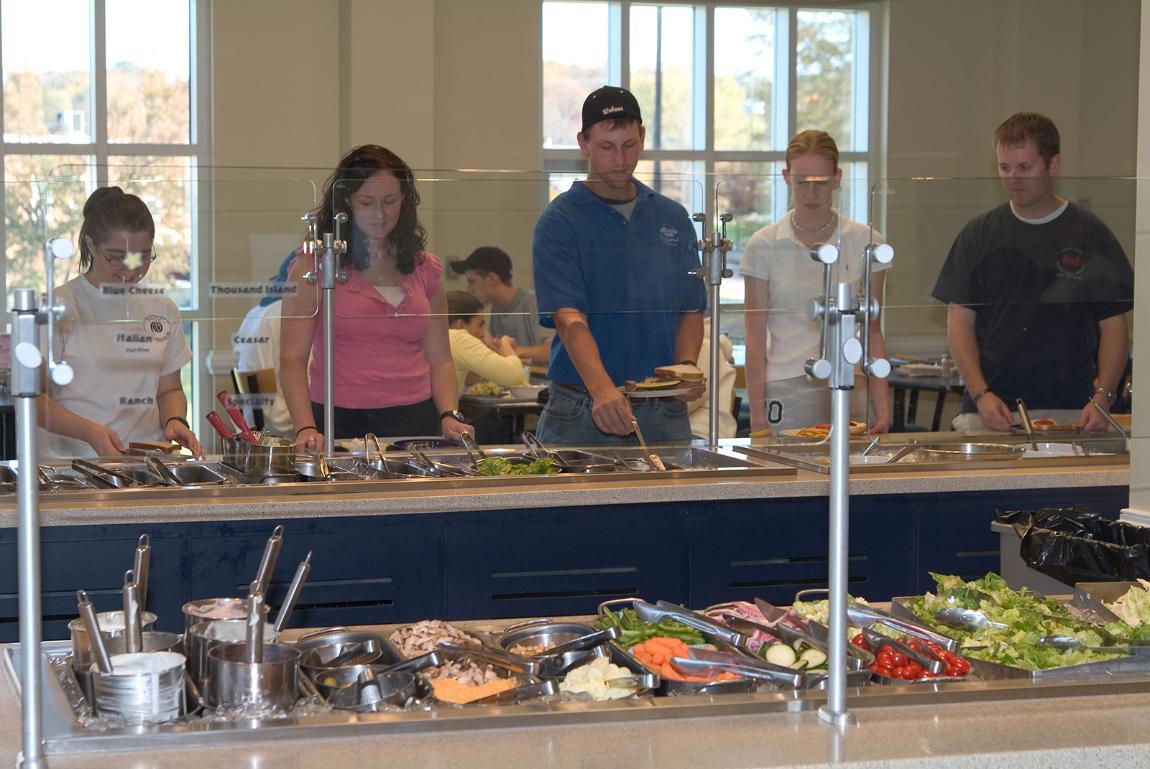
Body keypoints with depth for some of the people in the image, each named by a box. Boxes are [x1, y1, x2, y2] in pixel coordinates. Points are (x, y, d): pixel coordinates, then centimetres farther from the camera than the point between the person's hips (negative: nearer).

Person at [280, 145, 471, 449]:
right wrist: (306, 428, -19)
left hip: (416, 422, 3)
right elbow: (292, 359, -5)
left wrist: (450, 416, -2)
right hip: (340, 422, -3)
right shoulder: (314, 265, 1)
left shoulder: (425, 269, 14)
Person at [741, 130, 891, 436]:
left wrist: (882, 407, -1)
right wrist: (757, 415, -5)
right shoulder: (763, 246, 1)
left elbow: (873, 333, 6)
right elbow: (755, 340, 1)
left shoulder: (865, 242, 4)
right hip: (784, 394, -1)